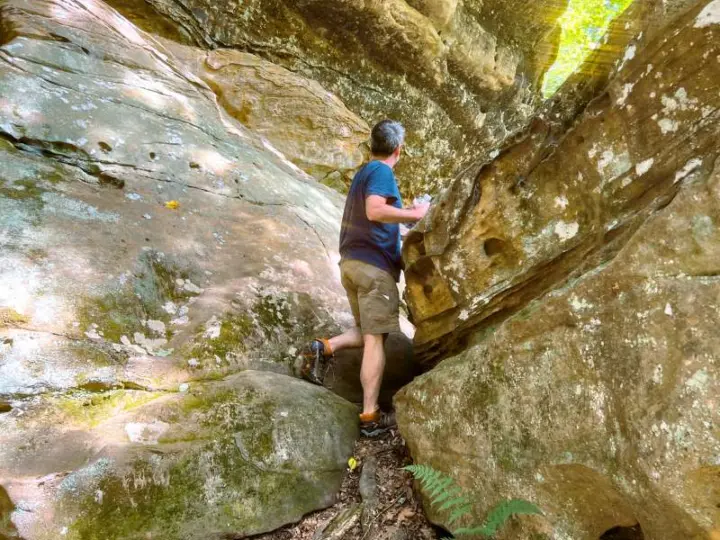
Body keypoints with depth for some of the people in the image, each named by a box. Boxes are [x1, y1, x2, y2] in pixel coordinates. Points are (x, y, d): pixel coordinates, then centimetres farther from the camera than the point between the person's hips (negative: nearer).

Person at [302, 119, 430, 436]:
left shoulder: (363, 172, 21)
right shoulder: (382, 171, -7)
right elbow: (375, 210, -23)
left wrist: (404, 214, 28)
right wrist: (414, 214, -13)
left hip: (351, 261, 9)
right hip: (374, 264, -9)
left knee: (367, 333, 17)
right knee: (376, 338, -6)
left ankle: (325, 347, -6)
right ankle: (371, 416, -4)